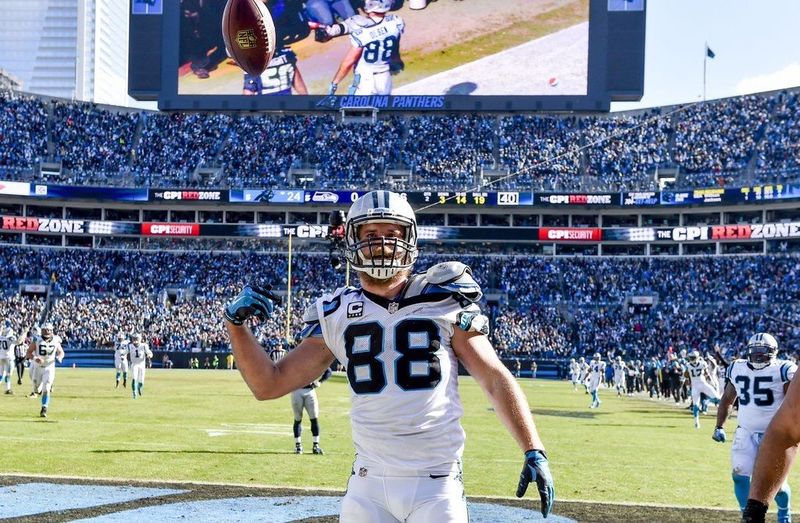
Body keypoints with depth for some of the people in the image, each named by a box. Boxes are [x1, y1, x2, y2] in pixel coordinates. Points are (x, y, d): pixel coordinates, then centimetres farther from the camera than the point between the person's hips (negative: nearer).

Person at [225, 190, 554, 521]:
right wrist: (236, 323, -3)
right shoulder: (337, 316, 8)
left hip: (437, 484, -2)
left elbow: (496, 379, 0)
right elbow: (269, 385, 10)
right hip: (368, 486, 2)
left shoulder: (442, 301, 1)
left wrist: (534, 451, -9)